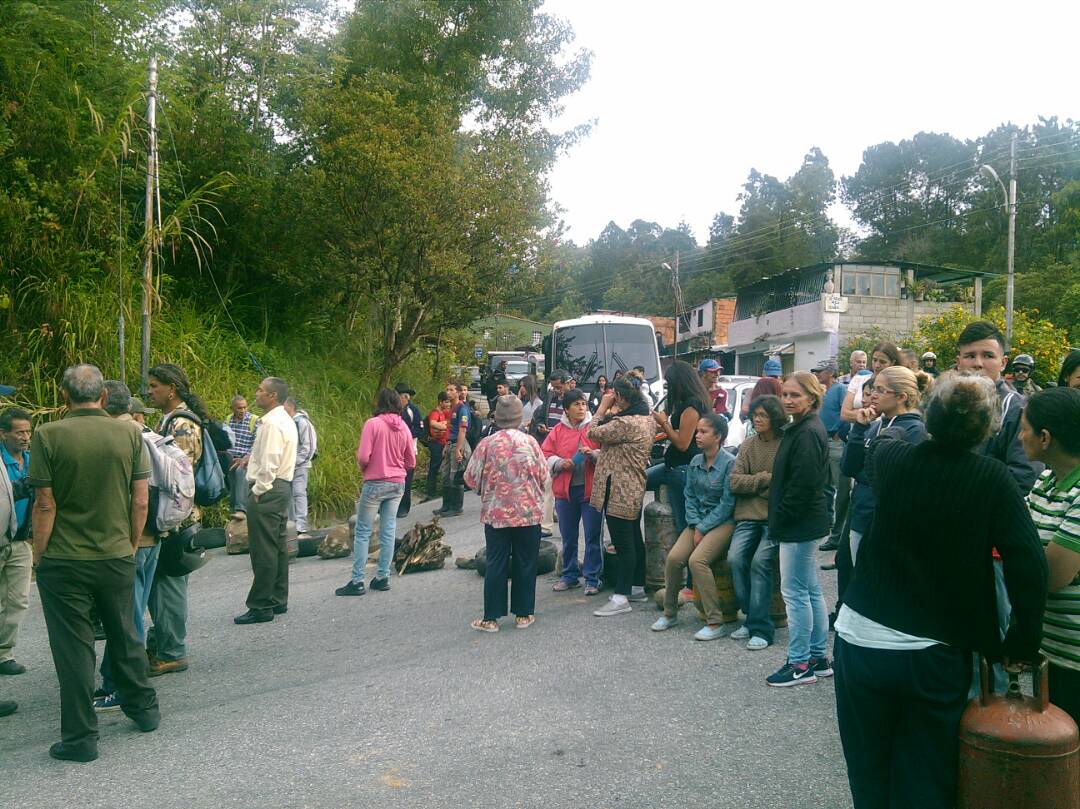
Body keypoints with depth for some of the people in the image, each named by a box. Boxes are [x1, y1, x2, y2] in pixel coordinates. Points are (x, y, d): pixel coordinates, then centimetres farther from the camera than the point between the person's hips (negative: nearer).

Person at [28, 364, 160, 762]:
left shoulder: (48, 436, -11)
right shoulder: (130, 434, -3)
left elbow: (45, 505, -11)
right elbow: (141, 501, -1)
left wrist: (39, 557, 1)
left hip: (64, 561, -3)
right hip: (117, 558, 3)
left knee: (73, 647, 7)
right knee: (125, 636, 20)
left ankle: (80, 737, 15)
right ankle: (144, 708, 34)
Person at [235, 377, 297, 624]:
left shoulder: (272, 423, -16)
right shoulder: (285, 420, 16)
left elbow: (269, 463, -21)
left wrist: (258, 491, -15)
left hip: (268, 490, -11)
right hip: (283, 486, 11)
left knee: (263, 550, -6)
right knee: (277, 546, 14)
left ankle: (261, 607, -1)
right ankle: (278, 601, 22)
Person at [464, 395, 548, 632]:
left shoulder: (487, 444, -8)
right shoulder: (530, 442, -6)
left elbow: (471, 477, -2)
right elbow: (543, 476, 0)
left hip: (496, 513, 0)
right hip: (529, 512, 0)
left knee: (496, 564, 7)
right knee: (525, 563, 11)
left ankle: (491, 618, 11)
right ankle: (523, 614, 19)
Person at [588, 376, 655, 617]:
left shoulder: (625, 423, -25)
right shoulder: (646, 418, 7)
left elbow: (594, 433, -15)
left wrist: (604, 406, -6)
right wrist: (612, 411, 4)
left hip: (619, 492, -10)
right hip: (634, 488, 10)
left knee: (623, 543, -4)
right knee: (634, 538, 19)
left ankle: (621, 597, 2)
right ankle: (637, 587, 31)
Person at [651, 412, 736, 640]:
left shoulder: (730, 463, -12)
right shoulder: (695, 463, 7)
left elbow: (727, 503, -14)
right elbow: (690, 496, 11)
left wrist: (703, 528, -14)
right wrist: (695, 525, -4)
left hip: (724, 522, -6)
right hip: (699, 522, 6)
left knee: (697, 560, -27)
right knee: (674, 557, -15)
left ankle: (715, 623, -18)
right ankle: (670, 613, 5)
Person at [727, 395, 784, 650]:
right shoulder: (747, 445, 11)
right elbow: (735, 482, 3)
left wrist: (753, 484, -9)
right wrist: (767, 479, -8)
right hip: (748, 515, 4)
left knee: (760, 562, -19)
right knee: (735, 558, -13)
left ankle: (761, 628, -7)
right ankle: (751, 617, 5)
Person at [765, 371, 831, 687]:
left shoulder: (807, 433, -18)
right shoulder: (801, 429, 14)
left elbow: (803, 484, -23)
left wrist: (779, 519, -14)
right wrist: (779, 519, 15)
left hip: (799, 524, -11)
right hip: (802, 523, 11)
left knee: (794, 592, -3)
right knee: (811, 591, 15)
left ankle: (800, 664, 5)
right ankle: (818, 658, 25)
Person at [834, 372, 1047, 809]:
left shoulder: (893, 460, -6)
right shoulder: (993, 480, -10)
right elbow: (1029, 564, -17)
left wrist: (894, 425, 41)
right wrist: (1023, 642, -5)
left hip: (862, 642, 1)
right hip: (938, 656, -1)